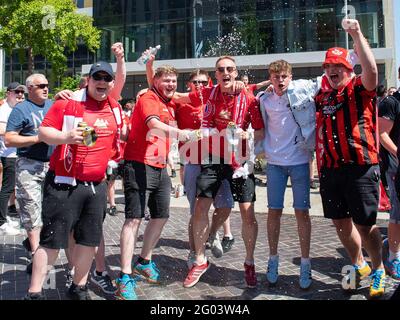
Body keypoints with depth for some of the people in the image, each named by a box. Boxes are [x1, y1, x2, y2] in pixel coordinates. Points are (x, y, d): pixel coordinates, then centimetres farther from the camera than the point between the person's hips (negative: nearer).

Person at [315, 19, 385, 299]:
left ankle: (378, 270, 26)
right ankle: (359, 266, 36)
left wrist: (357, 35, -25)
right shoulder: (322, 94, 15)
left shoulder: (360, 88, 1)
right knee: (341, 223, 14)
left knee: (365, 225, 1)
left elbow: (371, 69, -21)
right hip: (330, 169, 5)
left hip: (360, 168, -5)